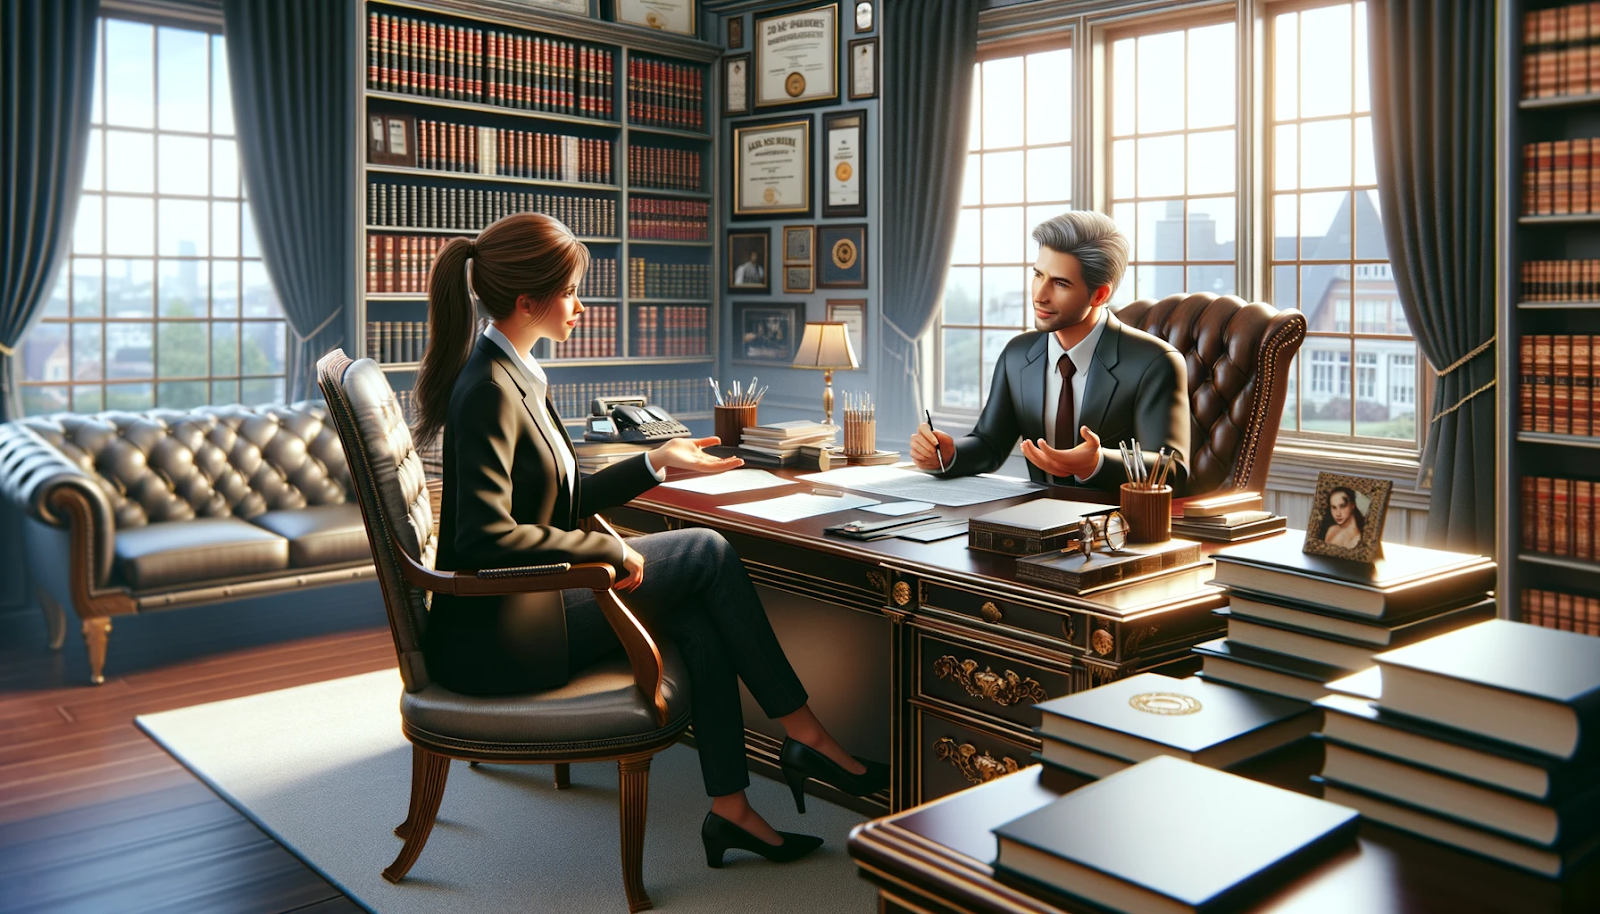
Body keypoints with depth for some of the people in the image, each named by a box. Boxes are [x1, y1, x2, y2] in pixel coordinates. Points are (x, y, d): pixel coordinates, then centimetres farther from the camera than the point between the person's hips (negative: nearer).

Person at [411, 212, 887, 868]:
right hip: (496, 638, -9)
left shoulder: (518, 376, 13)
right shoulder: (489, 389, -18)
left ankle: (730, 809, 4)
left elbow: (564, 501, 18)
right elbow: (484, 537, -28)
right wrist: (610, 550, -21)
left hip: (524, 606, 9)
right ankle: (806, 738, 3)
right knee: (707, 553, -8)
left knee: (701, 623, -2)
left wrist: (657, 463, 14)